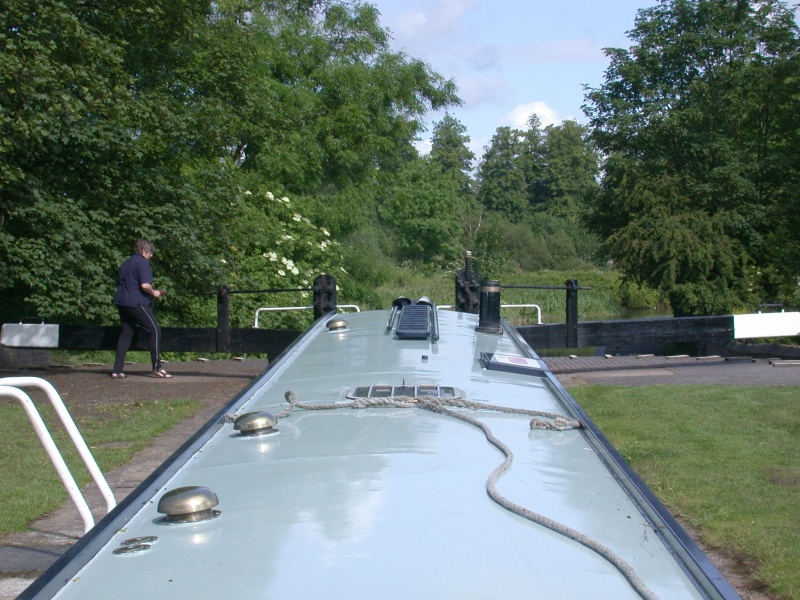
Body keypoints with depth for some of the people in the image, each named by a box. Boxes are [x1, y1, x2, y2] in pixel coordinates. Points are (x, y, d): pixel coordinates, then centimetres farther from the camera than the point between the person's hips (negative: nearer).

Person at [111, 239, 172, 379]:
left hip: (121, 302, 9)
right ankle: (157, 368, -7)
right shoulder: (142, 263, -8)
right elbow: (145, 285, -20)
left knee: (125, 334, 12)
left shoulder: (125, 263, 18)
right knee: (154, 330, -3)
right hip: (137, 303, -8)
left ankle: (117, 370, 7)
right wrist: (153, 292, -1)